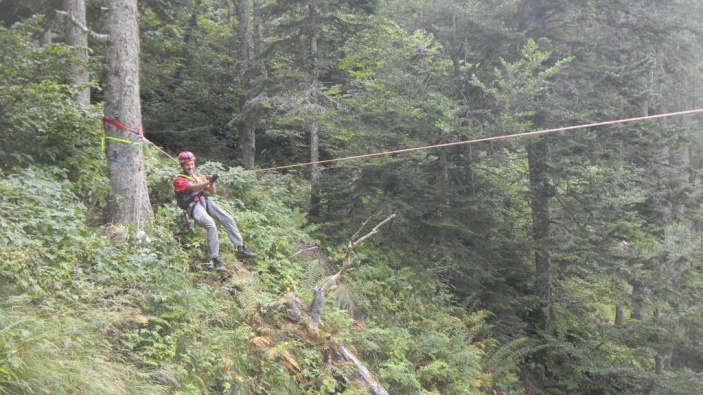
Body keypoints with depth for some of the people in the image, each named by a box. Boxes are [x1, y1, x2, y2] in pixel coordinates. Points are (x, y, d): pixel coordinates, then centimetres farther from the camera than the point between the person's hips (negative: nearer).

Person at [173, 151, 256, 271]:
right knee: (211, 226, -29)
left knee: (228, 219, -10)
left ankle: (241, 249, -5)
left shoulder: (199, 176, 22)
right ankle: (215, 259, -25)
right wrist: (209, 181, -31)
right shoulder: (178, 180, 2)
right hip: (193, 206, -6)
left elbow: (213, 192, 17)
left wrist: (211, 182, -4)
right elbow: (193, 187, -18)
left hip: (204, 202, 6)